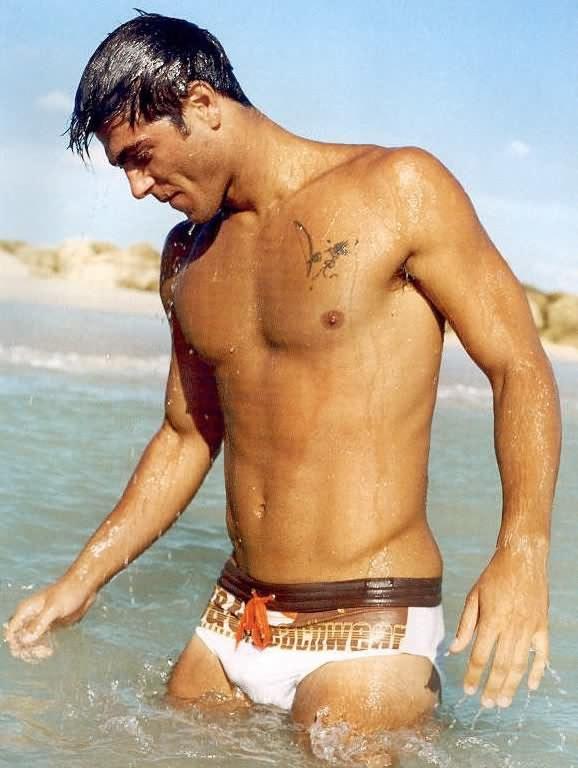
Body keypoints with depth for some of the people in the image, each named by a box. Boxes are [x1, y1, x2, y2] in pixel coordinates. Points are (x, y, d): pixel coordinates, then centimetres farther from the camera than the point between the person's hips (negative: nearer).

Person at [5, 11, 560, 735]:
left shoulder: (398, 189, -6)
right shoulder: (185, 257, 13)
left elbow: (520, 368, -8)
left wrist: (522, 552, -22)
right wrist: (82, 578, 17)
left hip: (366, 631, -6)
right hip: (230, 626, 6)